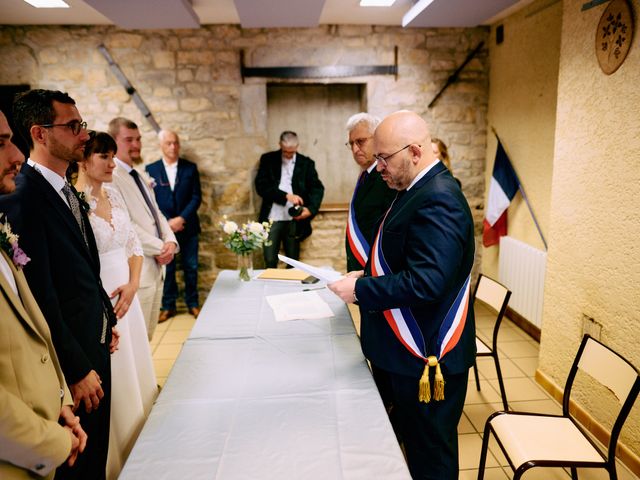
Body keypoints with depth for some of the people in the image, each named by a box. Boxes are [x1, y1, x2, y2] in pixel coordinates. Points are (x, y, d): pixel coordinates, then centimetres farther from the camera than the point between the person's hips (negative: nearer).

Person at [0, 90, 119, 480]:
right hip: (69, 358, -8)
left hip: (95, 344, 8)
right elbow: (41, 298, -23)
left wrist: (107, 321, 14)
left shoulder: (67, 189, 7)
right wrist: (77, 369, -18)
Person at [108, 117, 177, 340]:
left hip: (157, 267, 9)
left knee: (147, 336, 18)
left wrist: (170, 241, -2)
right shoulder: (110, 177, -13)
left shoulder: (142, 177, 17)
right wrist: (160, 248, -14)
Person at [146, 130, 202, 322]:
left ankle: (192, 303, 22)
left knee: (191, 267, 8)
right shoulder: (151, 169, 2)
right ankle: (168, 306, 19)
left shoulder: (190, 167, 4)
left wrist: (181, 218, -12)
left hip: (188, 227, 1)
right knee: (166, 268, 6)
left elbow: (196, 197, -1)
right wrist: (167, 222, -10)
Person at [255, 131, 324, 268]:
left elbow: (317, 188, 2)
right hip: (272, 219, 0)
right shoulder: (268, 159, 4)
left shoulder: (306, 163, 6)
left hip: (294, 220, 1)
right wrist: (286, 196, -18)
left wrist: (310, 209, -17)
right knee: (270, 262, 2)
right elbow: (261, 186, -6)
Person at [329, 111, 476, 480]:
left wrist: (360, 290, -21)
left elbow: (424, 283, -31)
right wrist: (368, 276, 5)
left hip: (428, 355, -10)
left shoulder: (437, 200, -24)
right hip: (412, 350, 10)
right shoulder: (420, 189, 9)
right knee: (414, 440, 26)